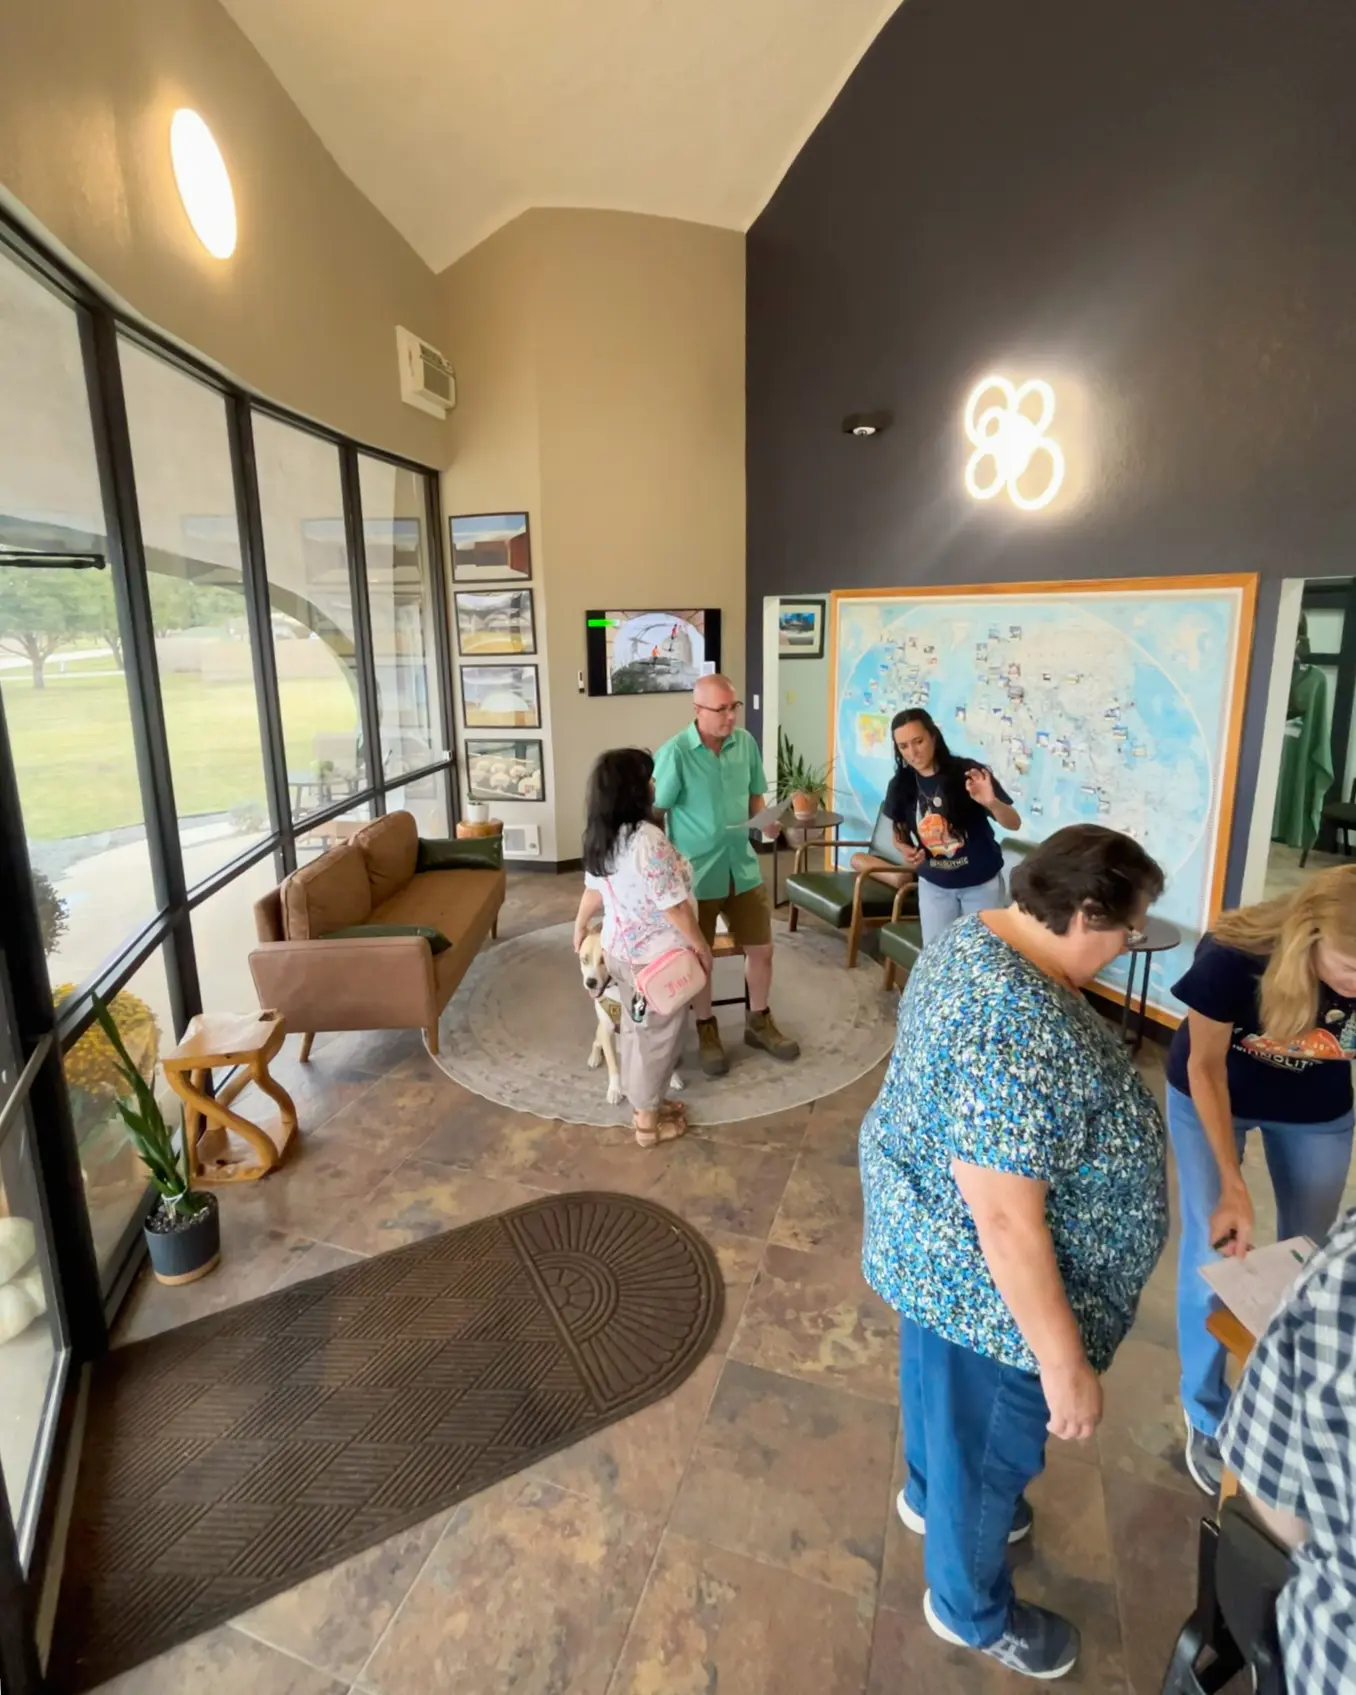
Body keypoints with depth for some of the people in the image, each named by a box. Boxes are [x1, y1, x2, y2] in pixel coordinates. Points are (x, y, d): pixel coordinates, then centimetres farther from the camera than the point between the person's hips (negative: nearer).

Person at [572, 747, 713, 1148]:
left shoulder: (599, 836, -2)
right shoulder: (648, 839, -28)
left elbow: (593, 889, 12)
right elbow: (672, 904, -24)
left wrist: (580, 925, 30)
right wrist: (701, 946, -10)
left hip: (619, 948, 8)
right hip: (658, 954, -8)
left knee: (636, 1027, 21)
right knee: (658, 1034, 8)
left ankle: (642, 1102, 37)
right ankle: (648, 1120, 22)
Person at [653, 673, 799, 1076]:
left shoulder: (746, 743, -1)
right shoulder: (675, 753, -17)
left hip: (743, 867, 5)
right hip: (696, 873, -4)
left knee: (761, 949, 13)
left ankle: (758, 1022, 35)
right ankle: (707, 1031, 32)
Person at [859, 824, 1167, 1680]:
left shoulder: (974, 938, -6)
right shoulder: (1022, 1035, -38)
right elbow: (1006, 1222, -32)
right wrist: (1066, 1364, -20)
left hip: (937, 1239, 9)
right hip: (984, 1281, -9)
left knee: (945, 1396, 33)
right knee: (987, 1444, 19)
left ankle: (929, 1493, 62)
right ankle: (972, 1609, 47)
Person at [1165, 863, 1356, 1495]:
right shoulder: (1233, 952, -37)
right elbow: (1206, 1065, -21)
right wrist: (1232, 1187, -23)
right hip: (1212, 1097, -2)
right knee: (1212, 1260, 2)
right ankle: (1207, 1417, 25)